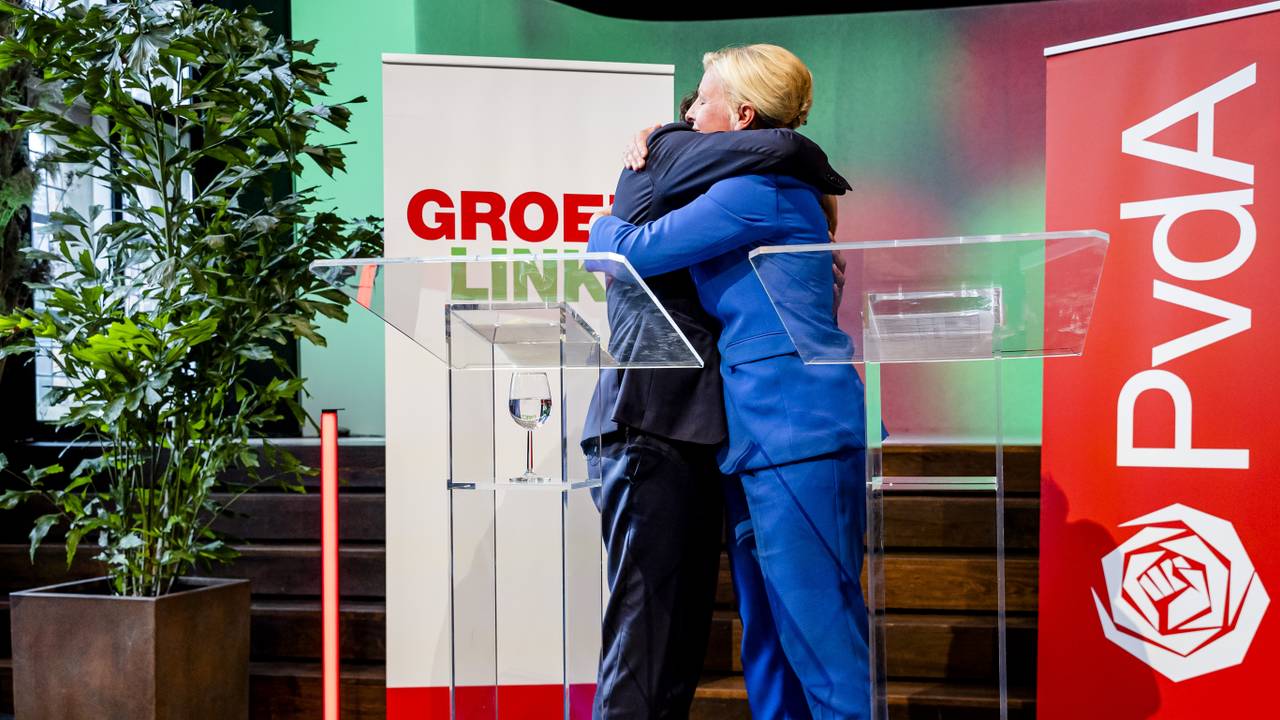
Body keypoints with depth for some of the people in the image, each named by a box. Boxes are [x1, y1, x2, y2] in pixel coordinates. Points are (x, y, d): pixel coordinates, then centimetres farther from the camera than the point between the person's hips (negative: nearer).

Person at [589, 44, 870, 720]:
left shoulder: (756, 188, -10)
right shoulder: (773, 188, 20)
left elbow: (634, 251, -10)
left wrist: (602, 223, 12)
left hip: (796, 432, -10)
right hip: (760, 436, 10)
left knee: (816, 626, -7)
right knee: (767, 626, 12)